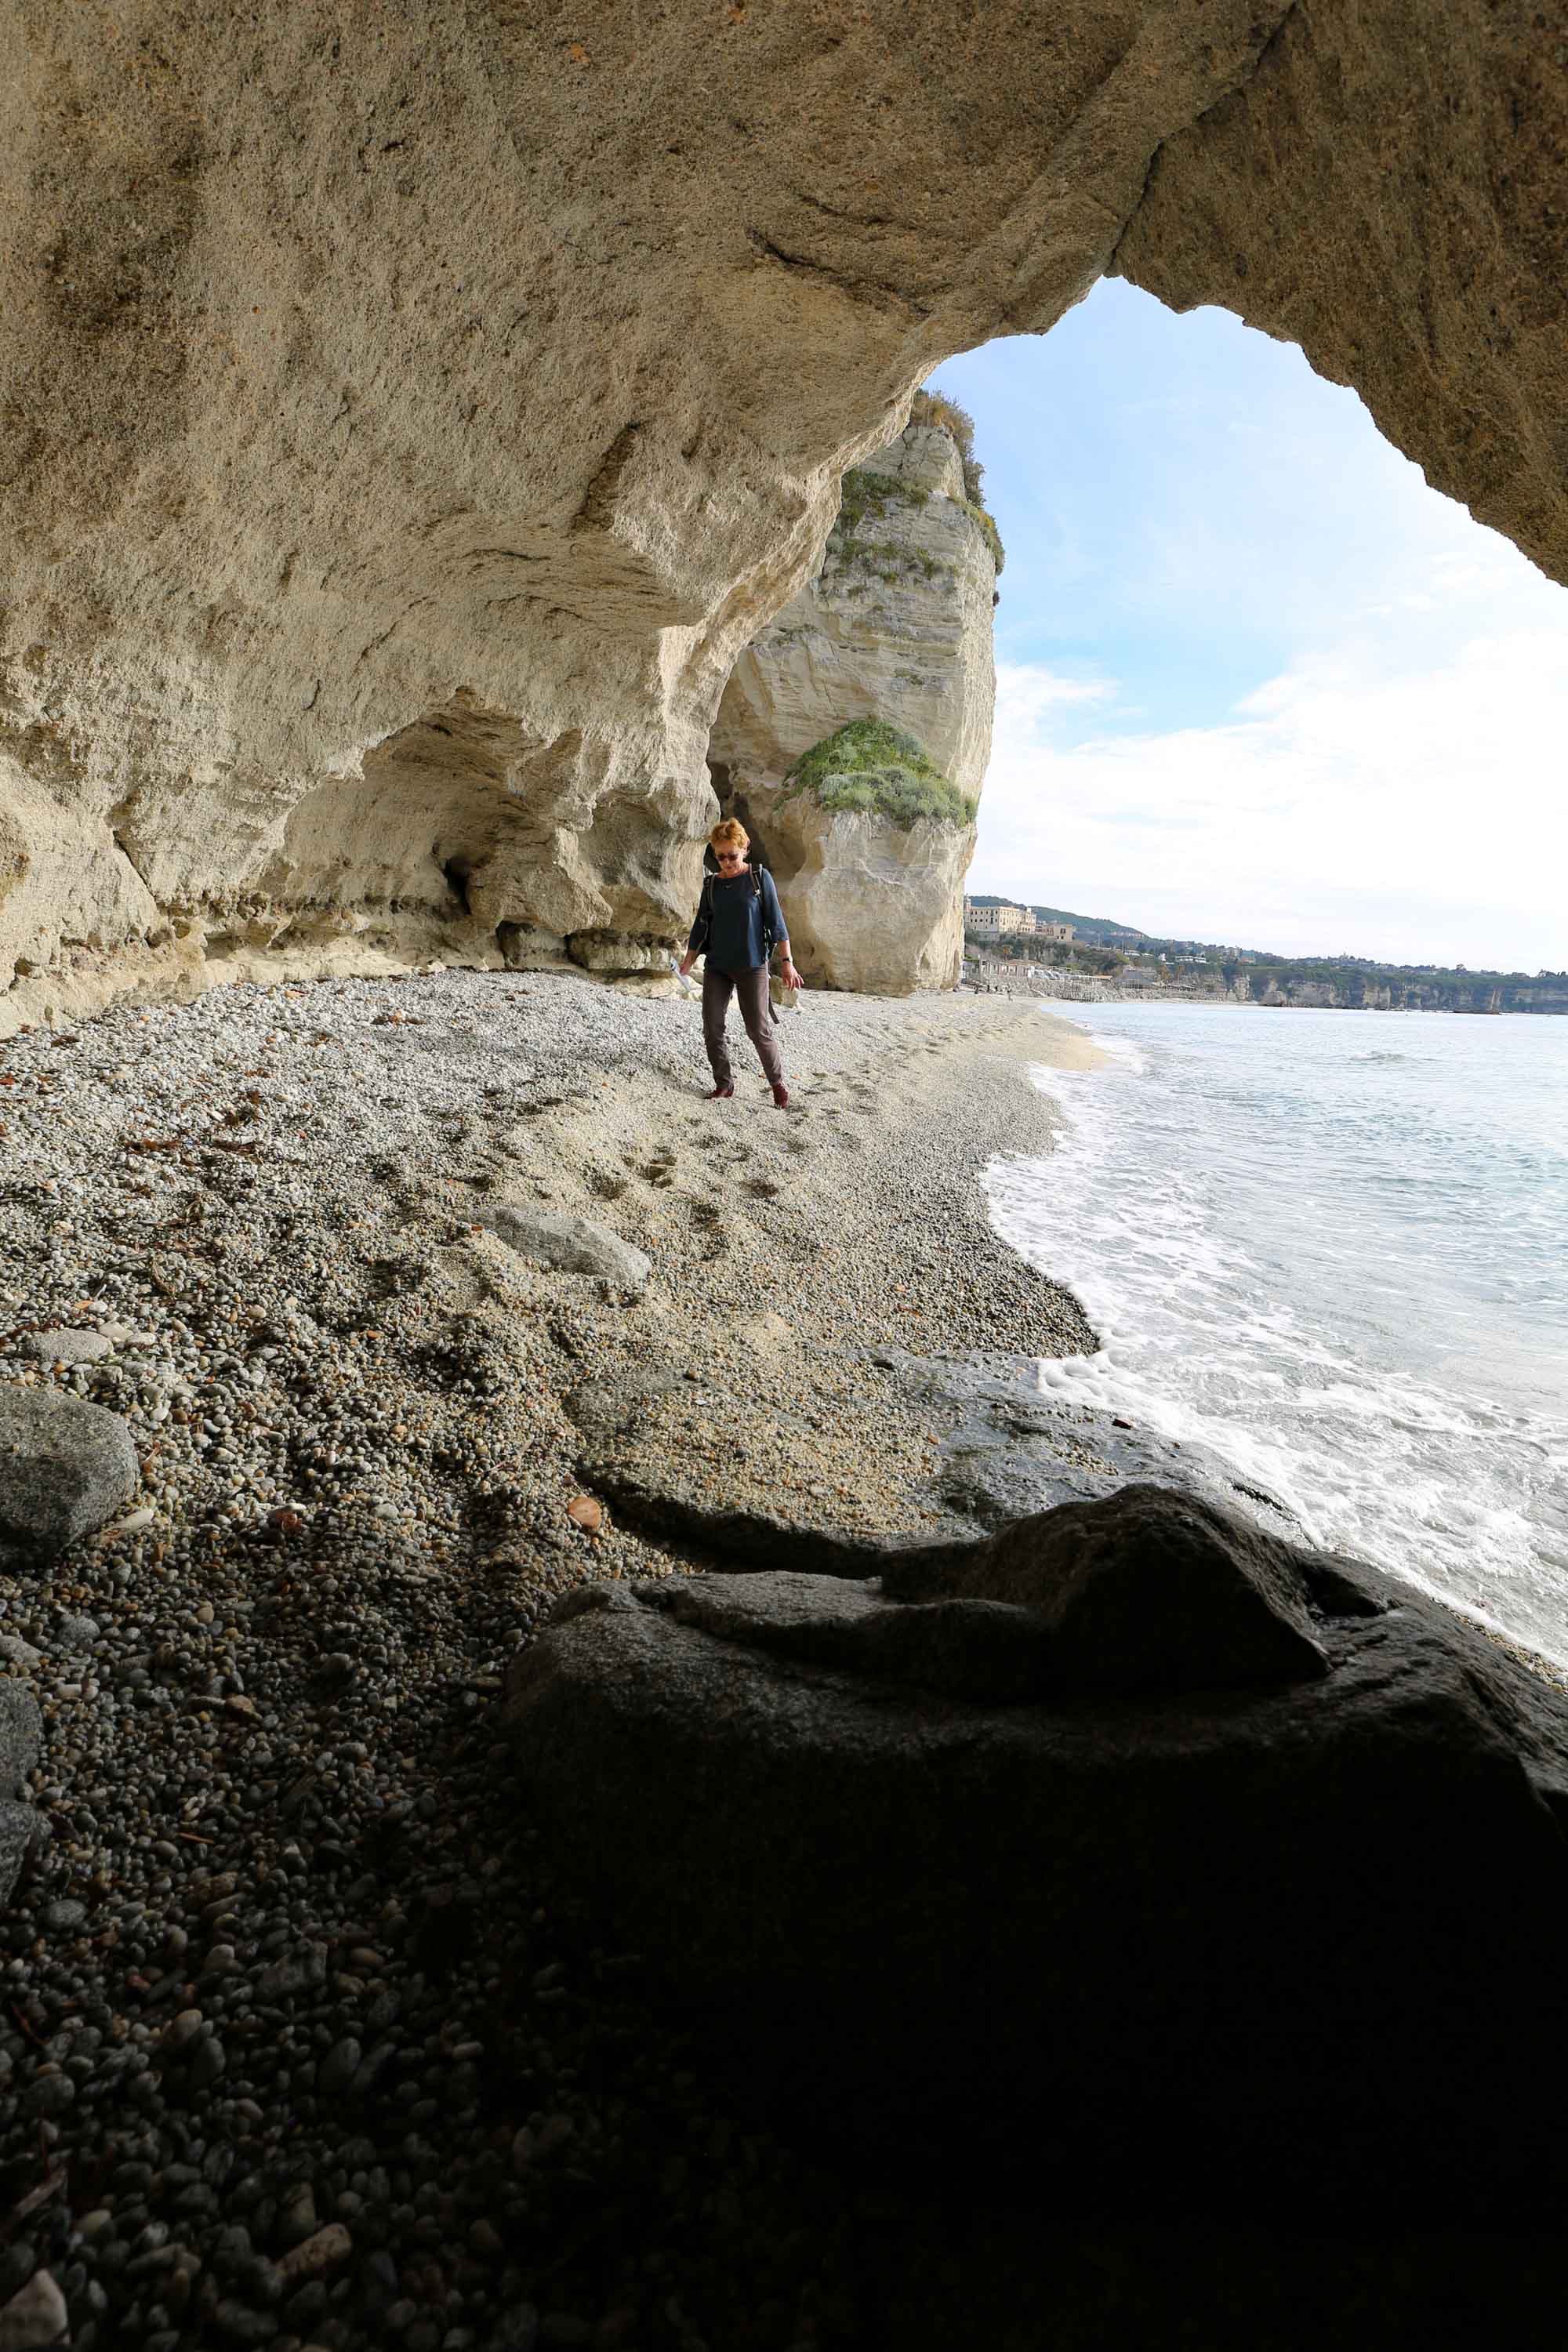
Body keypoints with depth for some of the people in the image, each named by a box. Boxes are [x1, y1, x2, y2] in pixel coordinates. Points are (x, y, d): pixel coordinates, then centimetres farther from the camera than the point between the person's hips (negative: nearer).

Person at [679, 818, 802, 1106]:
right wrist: (686, 965, 7)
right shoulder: (711, 884, 7)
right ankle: (724, 1084, 14)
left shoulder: (760, 877, -2)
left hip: (752, 966, -4)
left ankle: (778, 1083, 13)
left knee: (759, 1029, -5)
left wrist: (787, 962, -8)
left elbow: (776, 921, -3)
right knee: (712, 1028, 0)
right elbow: (701, 927, 12)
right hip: (717, 967, 4)